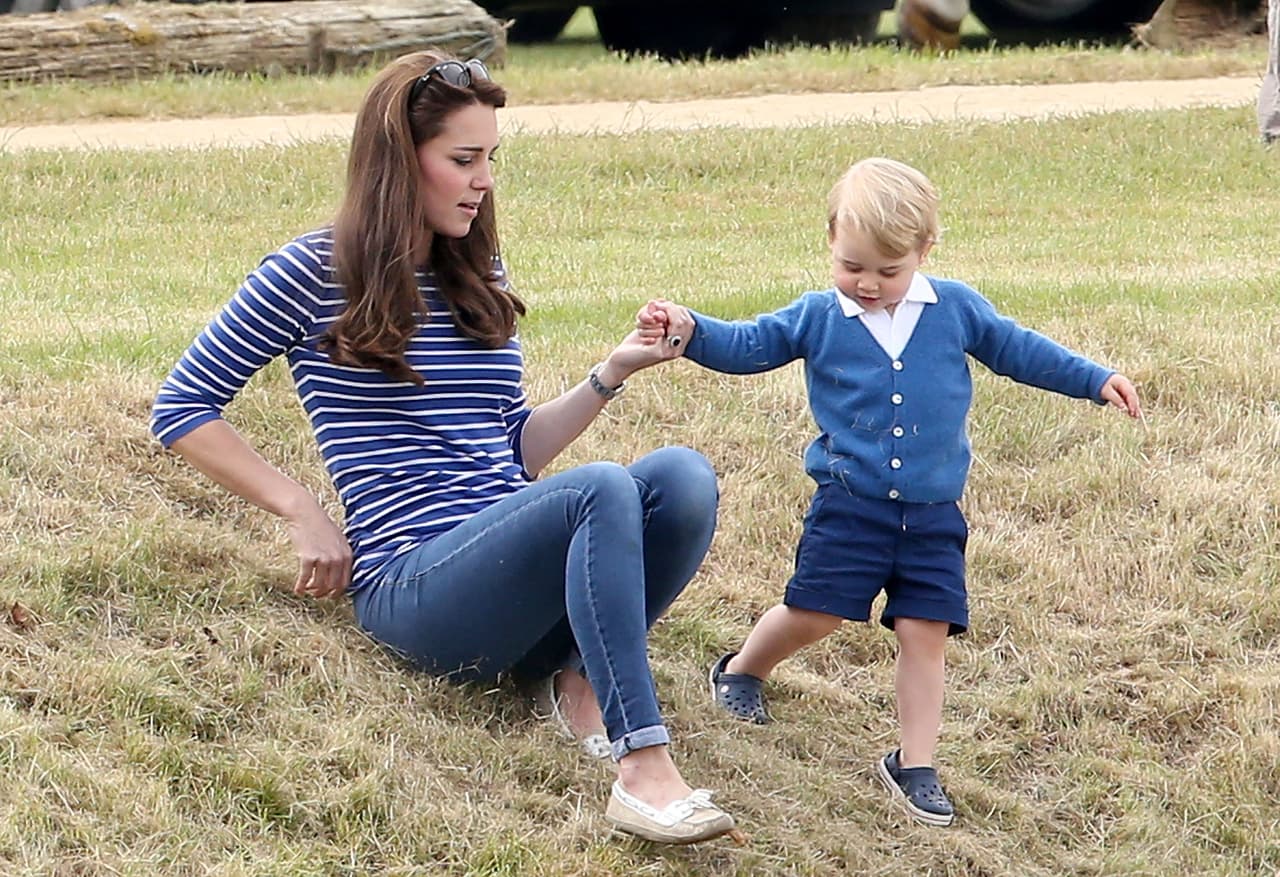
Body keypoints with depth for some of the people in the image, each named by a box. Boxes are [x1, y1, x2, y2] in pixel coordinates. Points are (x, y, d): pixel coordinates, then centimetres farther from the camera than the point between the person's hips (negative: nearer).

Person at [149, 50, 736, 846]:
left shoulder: (481, 278, 18)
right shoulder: (313, 274, -1)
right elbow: (182, 407, 2)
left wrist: (610, 377, 7)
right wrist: (305, 515, -5)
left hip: (519, 574, 6)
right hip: (415, 585, -6)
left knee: (683, 474, -24)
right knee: (599, 491, -36)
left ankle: (582, 673, -14)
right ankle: (644, 771, -43)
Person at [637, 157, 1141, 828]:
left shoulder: (955, 309, 3)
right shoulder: (817, 317, 1)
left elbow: (1016, 349, 13)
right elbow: (749, 345, 3)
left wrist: (1094, 380, 12)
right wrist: (690, 330, -15)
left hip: (933, 515, 1)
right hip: (848, 506, -1)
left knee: (924, 633, -2)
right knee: (812, 613, -2)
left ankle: (914, 763, 6)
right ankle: (741, 671, 29)